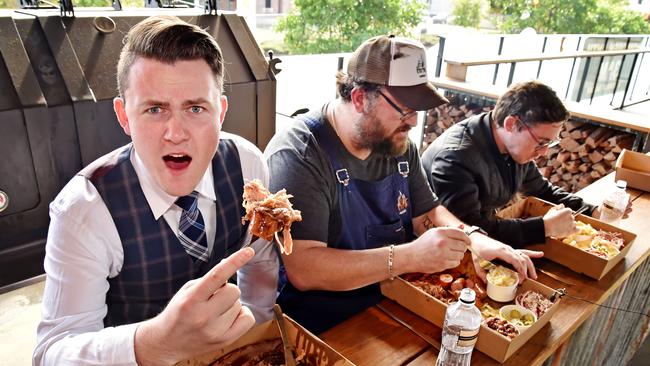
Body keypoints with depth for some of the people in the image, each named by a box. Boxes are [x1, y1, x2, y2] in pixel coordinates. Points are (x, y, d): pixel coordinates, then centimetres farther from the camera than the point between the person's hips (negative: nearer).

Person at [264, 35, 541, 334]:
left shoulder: (399, 144, 4)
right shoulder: (298, 156, -21)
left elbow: (427, 213, 14)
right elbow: (302, 270, -29)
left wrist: (475, 239, -6)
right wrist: (410, 256, -35)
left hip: (398, 303, 8)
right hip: (326, 328, -7)